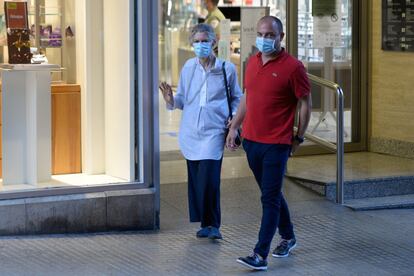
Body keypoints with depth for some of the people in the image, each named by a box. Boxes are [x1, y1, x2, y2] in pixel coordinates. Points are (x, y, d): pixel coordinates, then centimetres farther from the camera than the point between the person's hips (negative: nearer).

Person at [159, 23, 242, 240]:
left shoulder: (227, 69, 0)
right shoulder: (189, 67, 6)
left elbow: (236, 98, 13)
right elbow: (182, 100, 10)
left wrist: (233, 116, -4)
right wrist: (171, 100, -11)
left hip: (214, 132, -3)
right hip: (190, 132, 3)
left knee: (208, 179, -14)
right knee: (195, 179, 5)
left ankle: (211, 225, -1)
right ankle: (206, 223, 17)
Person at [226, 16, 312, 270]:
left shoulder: (292, 67, -11)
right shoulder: (253, 62, 9)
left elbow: (306, 103, -5)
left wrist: (299, 137, -3)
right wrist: (234, 127, 15)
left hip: (276, 144, -7)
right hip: (251, 141, 7)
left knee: (270, 199, -7)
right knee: (271, 194, 19)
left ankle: (260, 255, -8)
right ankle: (288, 237, 37)